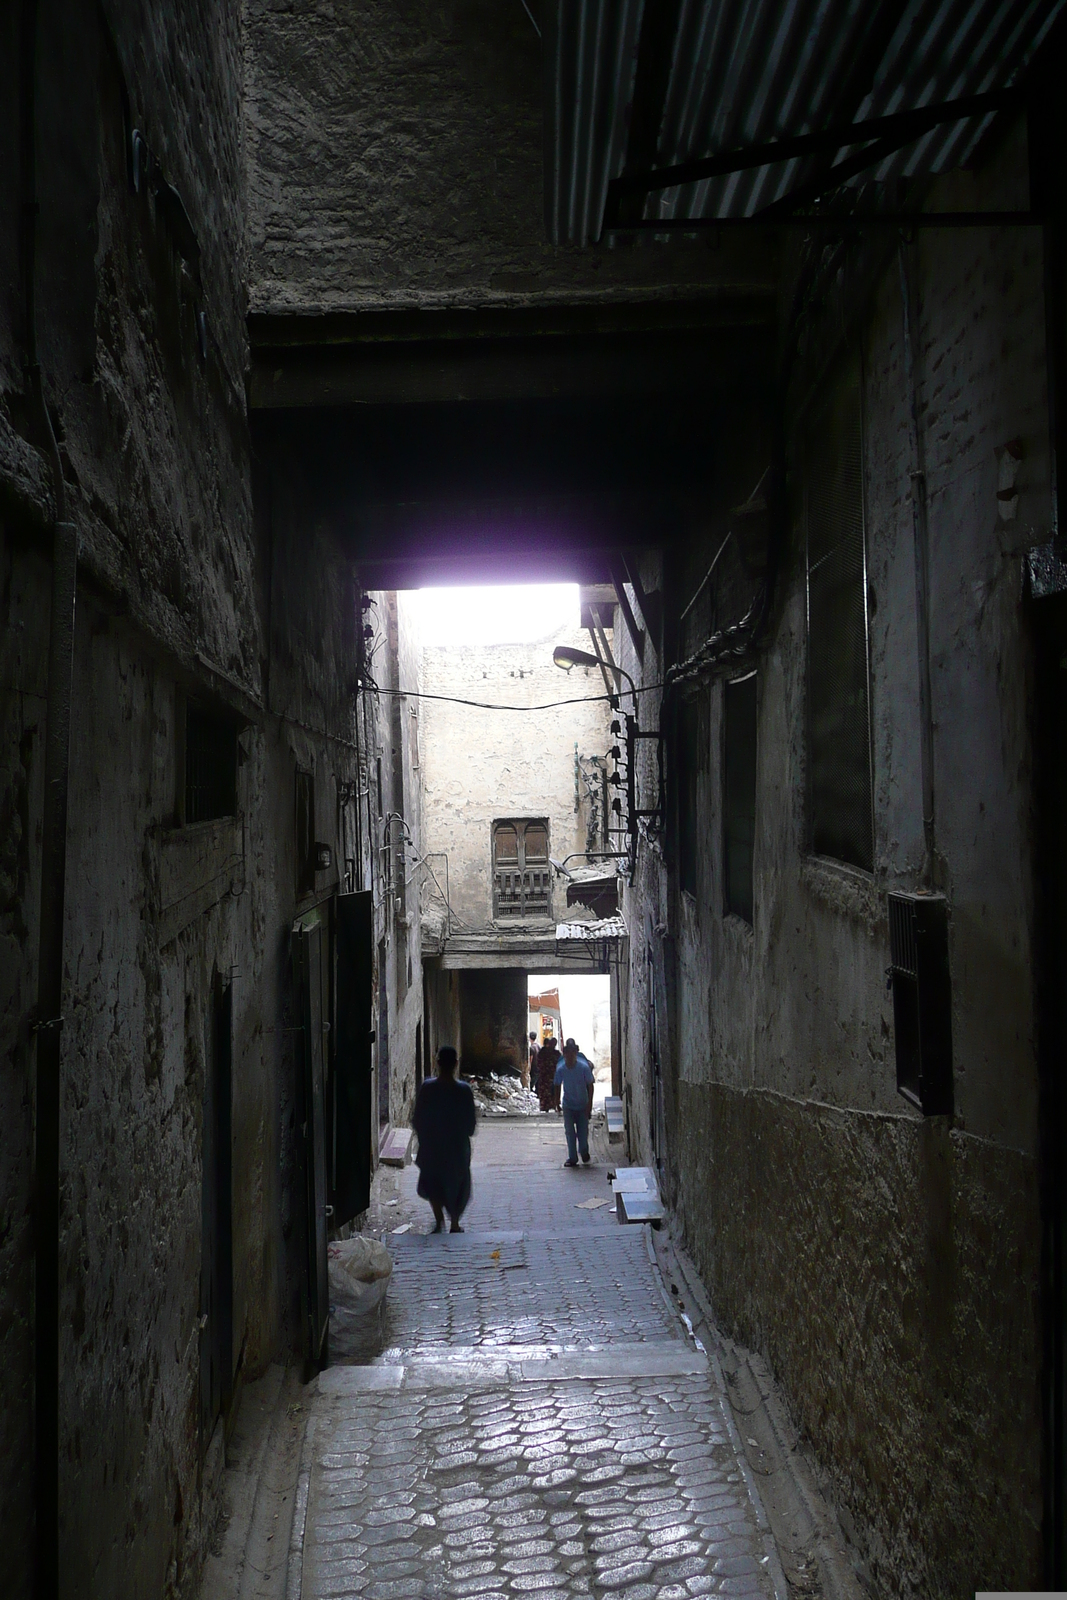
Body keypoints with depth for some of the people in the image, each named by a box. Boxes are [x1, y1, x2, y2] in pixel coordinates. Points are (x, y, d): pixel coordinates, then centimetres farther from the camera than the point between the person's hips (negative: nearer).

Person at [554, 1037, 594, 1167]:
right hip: (568, 1106, 1)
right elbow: (557, 1086, 2)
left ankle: (584, 1152, 32)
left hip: (583, 1105, -1)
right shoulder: (560, 1069, -15)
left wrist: (589, 1104, -11)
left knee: (583, 1132, 4)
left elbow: (590, 1085, -9)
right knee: (570, 1132, -3)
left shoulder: (584, 1067, -20)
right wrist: (557, 1102, 6)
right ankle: (572, 1158, 9)